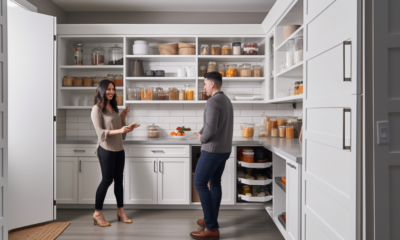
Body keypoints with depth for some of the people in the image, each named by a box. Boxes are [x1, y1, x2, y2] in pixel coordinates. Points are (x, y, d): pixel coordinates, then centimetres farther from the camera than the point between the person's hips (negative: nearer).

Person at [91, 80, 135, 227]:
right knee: (107, 180, -2)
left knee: (119, 179, 10)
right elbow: (100, 132, -16)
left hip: (119, 149, 7)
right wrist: (119, 130, -27)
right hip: (106, 149, -6)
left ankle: (120, 211, 21)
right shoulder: (97, 109, -6)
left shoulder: (113, 107, 14)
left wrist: (123, 117, 3)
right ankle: (97, 213, 12)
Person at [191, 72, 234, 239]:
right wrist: (202, 133, 6)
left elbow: (210, 129, -26)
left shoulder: (213, 102, -18)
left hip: (212, 150, -9)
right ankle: (211, 221, 26)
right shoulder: (226, 101, 13)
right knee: (215, 183, 16)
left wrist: (202, 139, -6)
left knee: (199, 183, -2)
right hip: (224, 149, 9)